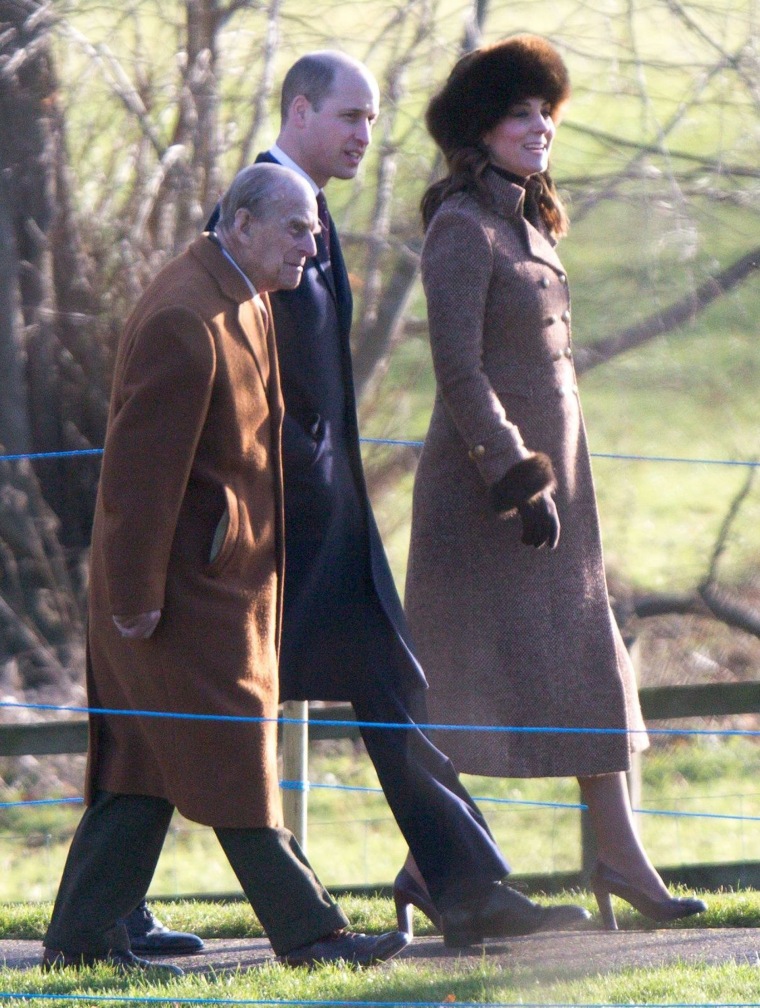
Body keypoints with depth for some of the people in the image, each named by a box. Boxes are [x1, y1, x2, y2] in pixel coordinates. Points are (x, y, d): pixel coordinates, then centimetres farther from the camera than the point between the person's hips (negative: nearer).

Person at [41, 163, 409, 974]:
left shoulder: (242, 303, 13)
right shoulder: (183, 322, -21)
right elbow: (141, 467, -22)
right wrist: (136, 594, -21)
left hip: (228, 574, 10)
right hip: (187, 587, -10)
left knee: (145, 762, 10)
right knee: (233, 762, -3)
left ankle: (81, 936, 14)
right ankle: (305, 931, 1)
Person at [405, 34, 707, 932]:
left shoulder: (525, 225, 16)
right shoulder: (460, 229, -12)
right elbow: (458, 369, -18)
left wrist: (553, 480, 20)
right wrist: (518, 479, -22)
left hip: (550, 471, 9)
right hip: (484, 482, -9)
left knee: (588, 664, 8)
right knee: (476, 677, -7)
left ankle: (620, 857, 10)